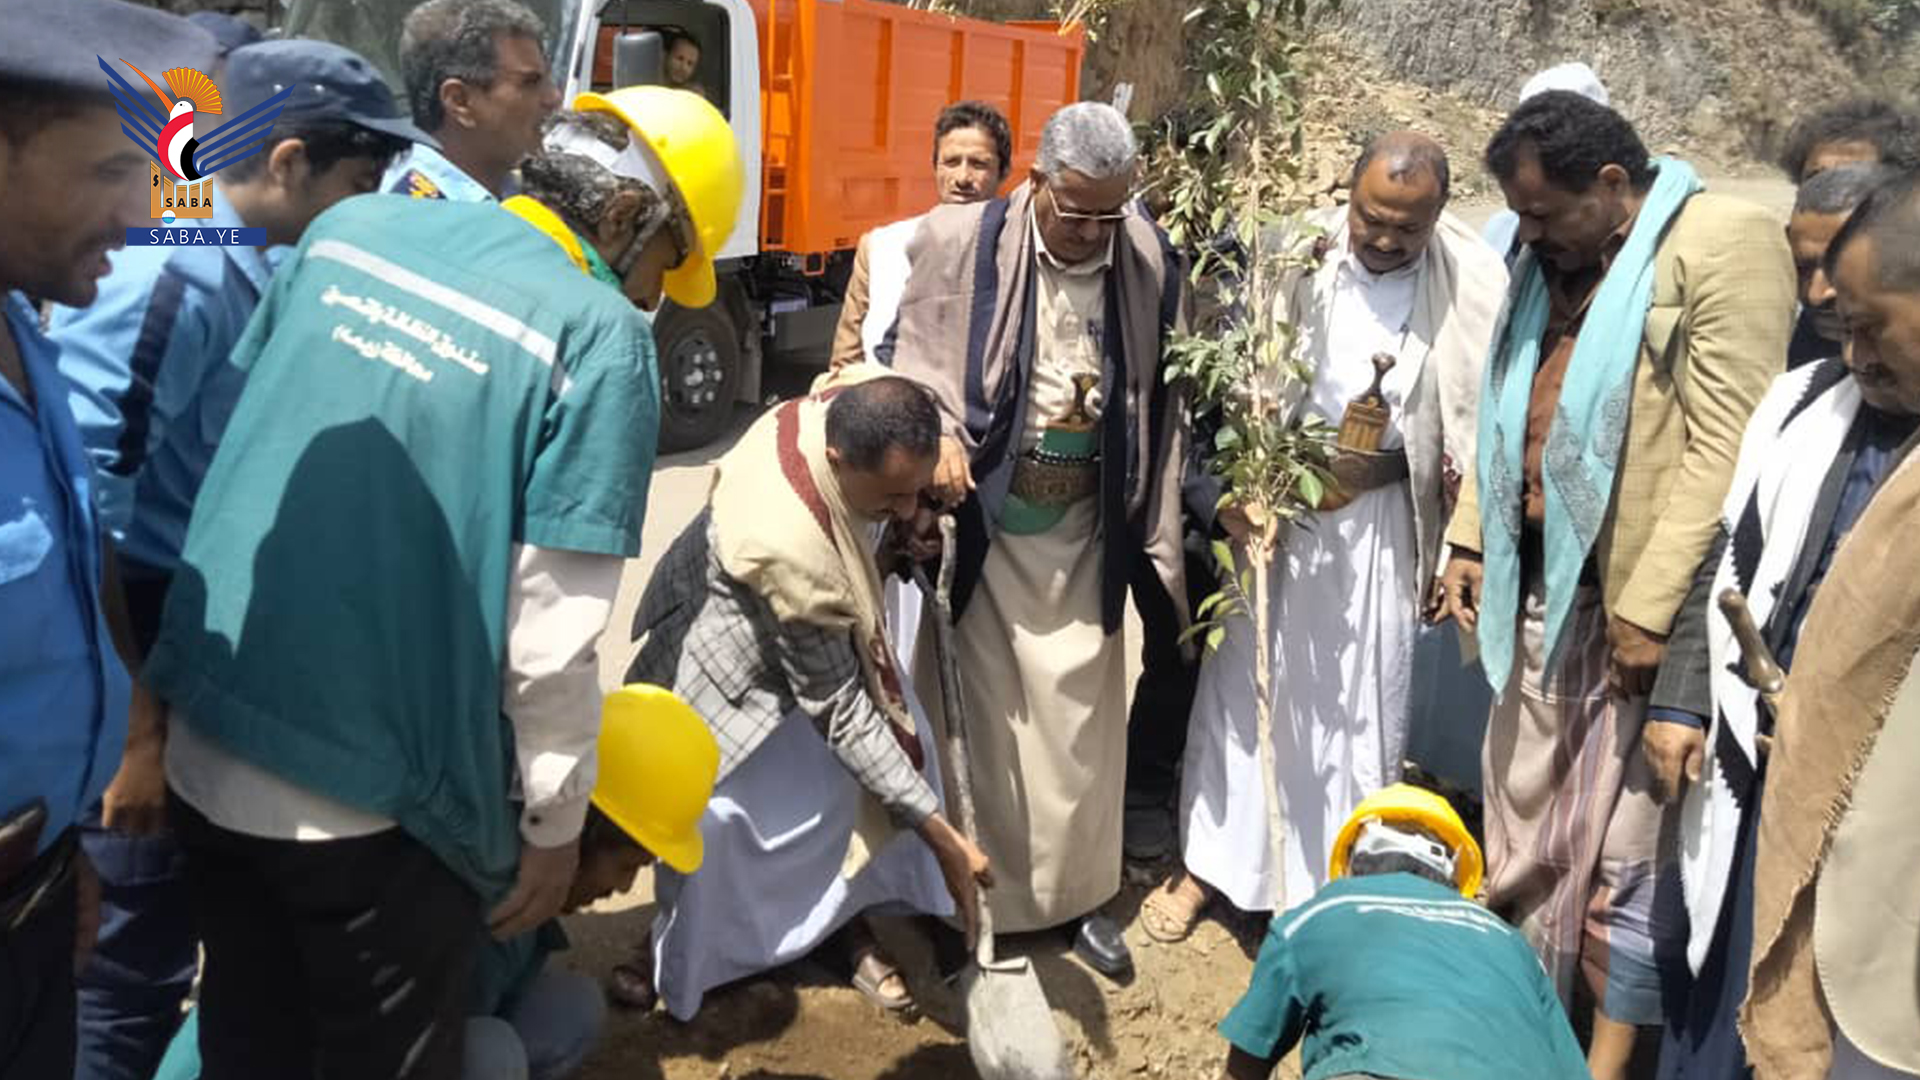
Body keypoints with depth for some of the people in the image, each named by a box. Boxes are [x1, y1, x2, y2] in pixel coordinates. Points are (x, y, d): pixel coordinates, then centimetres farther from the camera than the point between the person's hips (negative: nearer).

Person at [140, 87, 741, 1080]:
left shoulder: (350, 227, 4)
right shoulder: (601, 336, -15)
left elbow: (235, 434, 13)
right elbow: (550, 637, -17)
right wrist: (553, 821, -2)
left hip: (205, 743, 6)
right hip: (369, 791, -6)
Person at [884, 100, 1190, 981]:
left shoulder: (1150, 261, -2)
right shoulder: (961, 242, -11)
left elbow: (1162, 403, 6)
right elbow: (911, 355, -3)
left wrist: (1157, 534, 6)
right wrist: (939, 435, -23)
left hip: (1083, 526, 2)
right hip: (981, 516, -2)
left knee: (1080, 714, 9)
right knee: (981, 713, 7)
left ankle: (1076, 893, 28)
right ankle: (975, 898, 23)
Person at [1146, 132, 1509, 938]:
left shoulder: (1474, 282, -7)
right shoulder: (1298, 257, -6)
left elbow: (1479, 427, -5)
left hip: (1379, 522, 0)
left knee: (1357, 709, 10)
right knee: (1241, 687, 10)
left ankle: (1335, 881, 29)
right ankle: (1208, 859, 27)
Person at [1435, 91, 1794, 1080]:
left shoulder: (1725, 243, -13)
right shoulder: (1547, 262, 11)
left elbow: (1724, 450, -18)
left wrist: (1654, 607, -20)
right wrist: (1470, 540, 11)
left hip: (1635, 597, -7)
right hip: (1539, 581, 7)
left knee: (1622, 827, 3)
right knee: (1524, 805, 16)